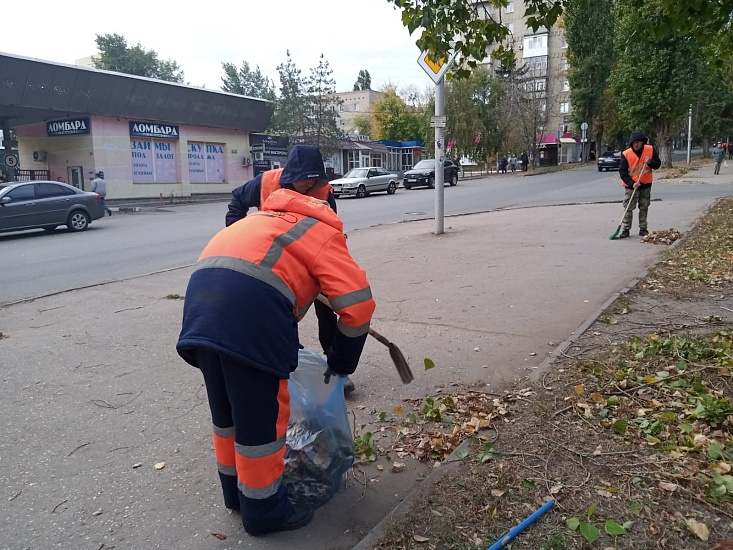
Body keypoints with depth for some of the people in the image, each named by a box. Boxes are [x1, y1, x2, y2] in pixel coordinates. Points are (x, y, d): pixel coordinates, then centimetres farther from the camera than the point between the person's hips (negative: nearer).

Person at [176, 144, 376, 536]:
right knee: (261, 414, 8)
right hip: (249, 301, -8)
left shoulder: (265, 217, 37)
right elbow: (358, 304, 3)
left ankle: (235, 490, 40)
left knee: (226, 408, 22)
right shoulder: (322, 230, 15)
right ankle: (264, 510, 24)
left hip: (202, 289, 8)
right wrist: (341, 362, 17)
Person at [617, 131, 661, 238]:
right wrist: (632, 183, -22)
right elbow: (622, 172, -13)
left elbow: (658, 164, 3)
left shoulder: (650, 150, -6)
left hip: (646, 184, 3)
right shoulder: (626, 154, -14)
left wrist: (650, 162, -19)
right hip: (631, 185, -3)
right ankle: (625, 229, 2)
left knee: (644, 208, 11)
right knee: (628, 208, -4)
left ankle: (643, 228, 20)